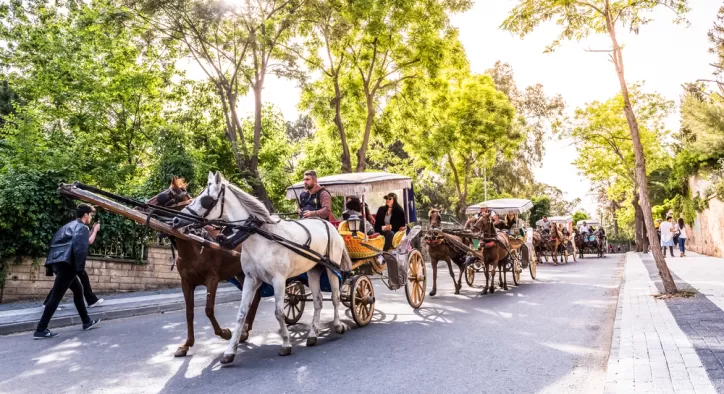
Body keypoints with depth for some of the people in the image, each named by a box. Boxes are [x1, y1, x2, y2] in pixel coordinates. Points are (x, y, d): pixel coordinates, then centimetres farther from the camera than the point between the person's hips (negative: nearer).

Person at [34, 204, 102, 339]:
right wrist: (80, 268, -14)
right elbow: (80, 248, -20)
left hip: (59, 262, 10)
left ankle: (87, 322, 23)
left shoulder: (70, 225, 23)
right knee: (56, 296, -8)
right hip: (66, 264, -10)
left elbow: (54, 242, 22)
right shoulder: (82, 227, -5)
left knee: (78, 289, 17)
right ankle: (41, 330, -7)